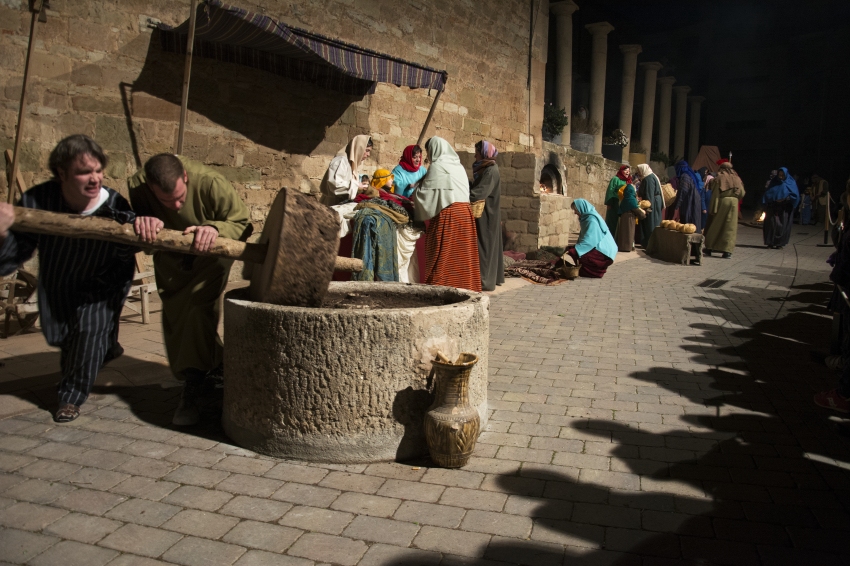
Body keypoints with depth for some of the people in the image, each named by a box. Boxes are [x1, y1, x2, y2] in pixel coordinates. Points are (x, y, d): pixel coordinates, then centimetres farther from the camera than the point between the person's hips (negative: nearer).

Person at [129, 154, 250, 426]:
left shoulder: (211, 183, -34)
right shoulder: (136, 187, -27)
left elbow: (242, 224, -27)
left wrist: (215, 228, -48)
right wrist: (141, 221, -50)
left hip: (210, 255, -4)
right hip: (171, 260, 4)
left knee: (199, 309, -20)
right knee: (174, 317, 6)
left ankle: (193, 392, -13)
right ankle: (213, 369, 27)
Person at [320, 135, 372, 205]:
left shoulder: (352, 162, 12)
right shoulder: (342, 160, -14)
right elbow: (335, 183, -26)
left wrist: (359, 185, 4)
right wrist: (356, 186, -16)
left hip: (343, 205, 9)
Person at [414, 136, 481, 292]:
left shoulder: (437, 166, -6)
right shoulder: (457, 165, 16)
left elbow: (426, 192, -6)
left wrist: (415, 193, 15)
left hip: (447, 214, -7)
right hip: (464, 213, 7)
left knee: (443, 256, -3)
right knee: (462, 253, 10)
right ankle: (466, 286, 14)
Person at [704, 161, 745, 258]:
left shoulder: (719, 178, -3)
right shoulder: (737, 179, 4)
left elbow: (715, 194, -4)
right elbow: (742, 193, 6)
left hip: (721, 202, -2)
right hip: (733, 203, 2)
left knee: (715, 225, 9)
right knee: (730, 227, 5)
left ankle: (709, 248, 13)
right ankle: (727, 250, 0)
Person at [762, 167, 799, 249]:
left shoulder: (791, 183, 2)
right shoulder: (774, 182, 8)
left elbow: (795, 195, -2)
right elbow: (767, 194, 11)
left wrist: (785, 199, -15)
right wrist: (772, 200, -5)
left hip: (784, 209, -1)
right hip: (773, 207, 1)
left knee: (782, 226, -1)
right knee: (772, 224, -5)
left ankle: (780, 243, 6)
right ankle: (771, 242, -1)